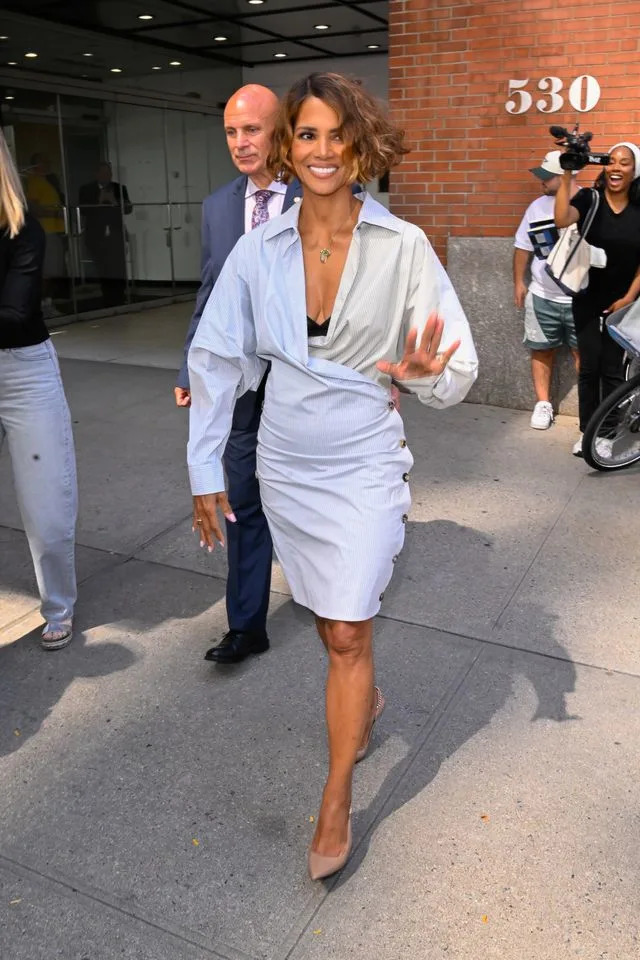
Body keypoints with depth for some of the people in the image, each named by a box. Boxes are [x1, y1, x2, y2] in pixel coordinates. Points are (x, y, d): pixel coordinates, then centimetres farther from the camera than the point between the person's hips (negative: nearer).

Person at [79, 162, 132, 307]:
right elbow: (83, 210, -3)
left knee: (119, 270, -9)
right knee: (103, 270, -2)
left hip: (116, 235, 0)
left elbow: (128, 208, 6)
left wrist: (115, 202, -11)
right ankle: (108, 302, 6)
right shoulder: (86, 190, 7)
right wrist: (99, 202, -12)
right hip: (97, 236, 0)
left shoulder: (120, 188, 11)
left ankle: (119, 301, -2)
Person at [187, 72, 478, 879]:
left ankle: (335, 806, 18)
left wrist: (425, 372, -32)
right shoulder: (259, 250, -5)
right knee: (332, 621, 20)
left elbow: (457, 366, -8)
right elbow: (217, 358, -1)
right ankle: (365, 700, 52)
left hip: (364, 464, -3)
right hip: (285, 465, 3)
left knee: (347, 634, -1)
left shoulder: (403, 247, -11)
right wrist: (204, 470, -2)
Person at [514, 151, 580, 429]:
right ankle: (543, 404, 20)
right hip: (542, 296, 4)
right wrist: (518, 282, 9)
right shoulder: (537, 206, 5)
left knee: (583, 352, 4)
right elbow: (523, 246, 12)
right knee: (541, 351, 9)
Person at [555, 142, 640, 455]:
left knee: (613, 369, 5)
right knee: (589, 367, 3)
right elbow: (562, 220, -29)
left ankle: (607, 433, 14)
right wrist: (567, 175, -32)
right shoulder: (590, 199, -8)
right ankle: (586, 431, 14)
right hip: (587, 299, -1)